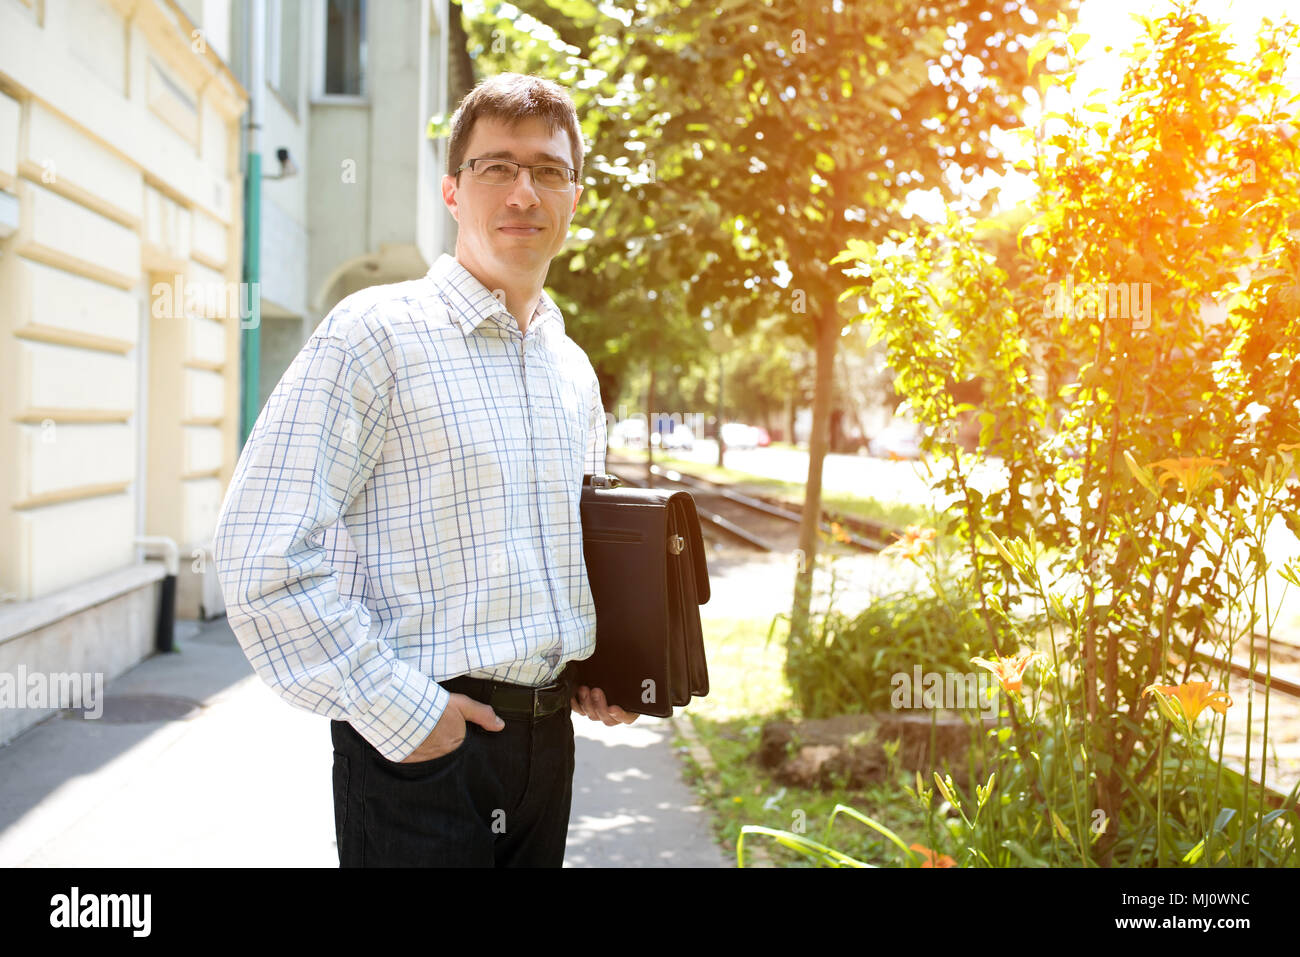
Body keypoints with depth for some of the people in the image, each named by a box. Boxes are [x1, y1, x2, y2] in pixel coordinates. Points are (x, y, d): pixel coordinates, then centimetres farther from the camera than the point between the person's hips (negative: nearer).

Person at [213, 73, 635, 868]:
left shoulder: (575, 371, 12)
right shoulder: (377, 334, -10)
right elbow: (263, 559, -17)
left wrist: (602, 669, 8)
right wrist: (399, 712, -17)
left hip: (547, 735, 7)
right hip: (420, 744, -6)